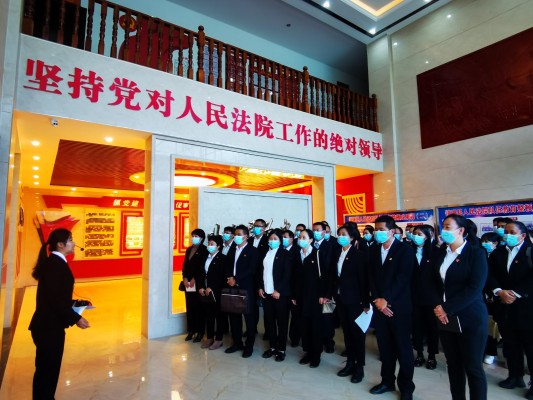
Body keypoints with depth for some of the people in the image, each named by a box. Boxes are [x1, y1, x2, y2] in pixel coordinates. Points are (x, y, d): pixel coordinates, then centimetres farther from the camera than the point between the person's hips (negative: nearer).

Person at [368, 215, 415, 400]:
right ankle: (387, 381, 29)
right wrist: (377, 299, -6)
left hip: (399, 306, -4)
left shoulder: (405, 249, -8)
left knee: (403, 347, 7)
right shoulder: (373, 250, 8)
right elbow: (371, 277, 6)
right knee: (385, 346, 13)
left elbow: (403, 278, -15)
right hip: (379, 305, 5)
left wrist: (386, 300, -18)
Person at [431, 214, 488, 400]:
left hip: (470, 319, -5)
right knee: (453, 365, 13)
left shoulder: (476, 253, -7)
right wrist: (438, 306, -7)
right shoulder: (439, 254, 9)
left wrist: (448, 309, -17)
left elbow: (475, 288, -15)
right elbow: (433, 283, 10)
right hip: (445, 319, 5)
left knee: (473, 367, 5)